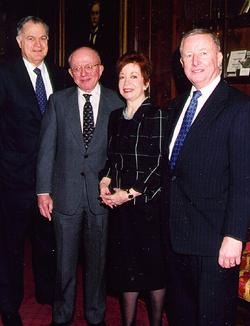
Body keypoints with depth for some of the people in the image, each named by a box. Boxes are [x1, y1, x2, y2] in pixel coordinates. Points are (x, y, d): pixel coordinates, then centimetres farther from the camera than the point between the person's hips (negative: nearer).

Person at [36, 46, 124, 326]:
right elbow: (47, 148, 1)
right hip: (66, 195, 0)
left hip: (102, 195, 0)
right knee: (65, 262, 11)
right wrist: (43, 191, -2)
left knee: (97, 261, 13)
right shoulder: (58, 101, 3)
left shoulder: (116, 102, 1)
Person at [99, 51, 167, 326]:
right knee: (126, 267, 13)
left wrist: (129, 194, -15)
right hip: (119, 204, 6)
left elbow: (161, 164, -13)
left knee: (153, 266, 8)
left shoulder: (157, 116, -10)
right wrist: (105, 182, 1)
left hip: (149, 203, -5)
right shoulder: (116, 117, 10)